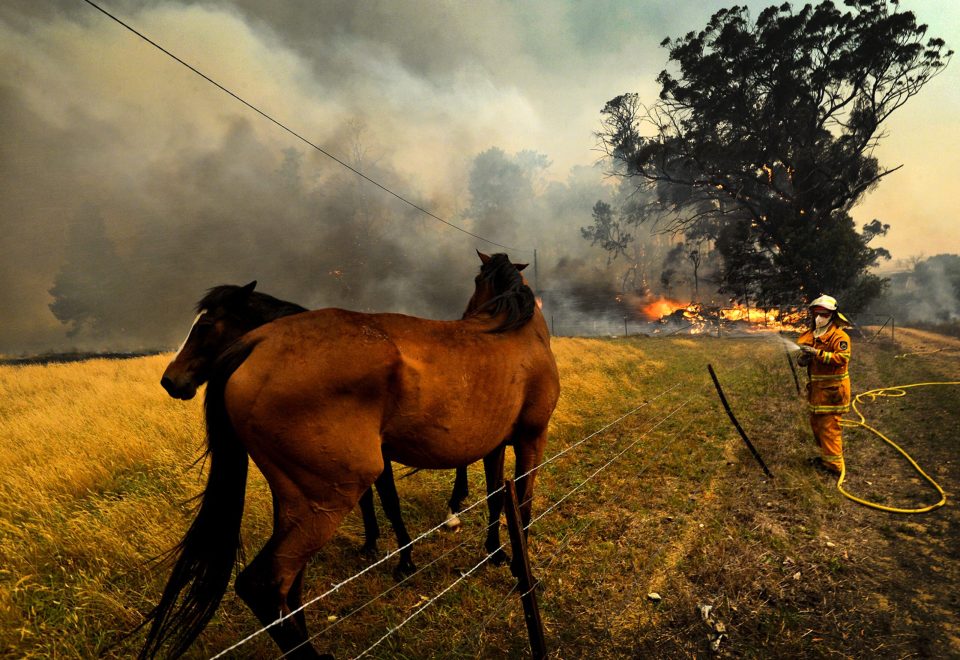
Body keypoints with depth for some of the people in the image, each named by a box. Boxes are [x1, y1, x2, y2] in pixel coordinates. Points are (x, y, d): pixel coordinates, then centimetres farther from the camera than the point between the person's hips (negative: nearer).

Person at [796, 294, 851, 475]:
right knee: (816, 423, 17)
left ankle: (833, 464, 2)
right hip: (817, 388, 8)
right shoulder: (812, 335, 12)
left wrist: (817, 353, -30)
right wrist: (803, 358, -8)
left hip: (832, 389, -8)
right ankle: (828, 454, 32)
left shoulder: (839, 336, -13)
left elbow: (842, 358, -25)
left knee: (828, 426, -6)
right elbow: (804, 356, 16)